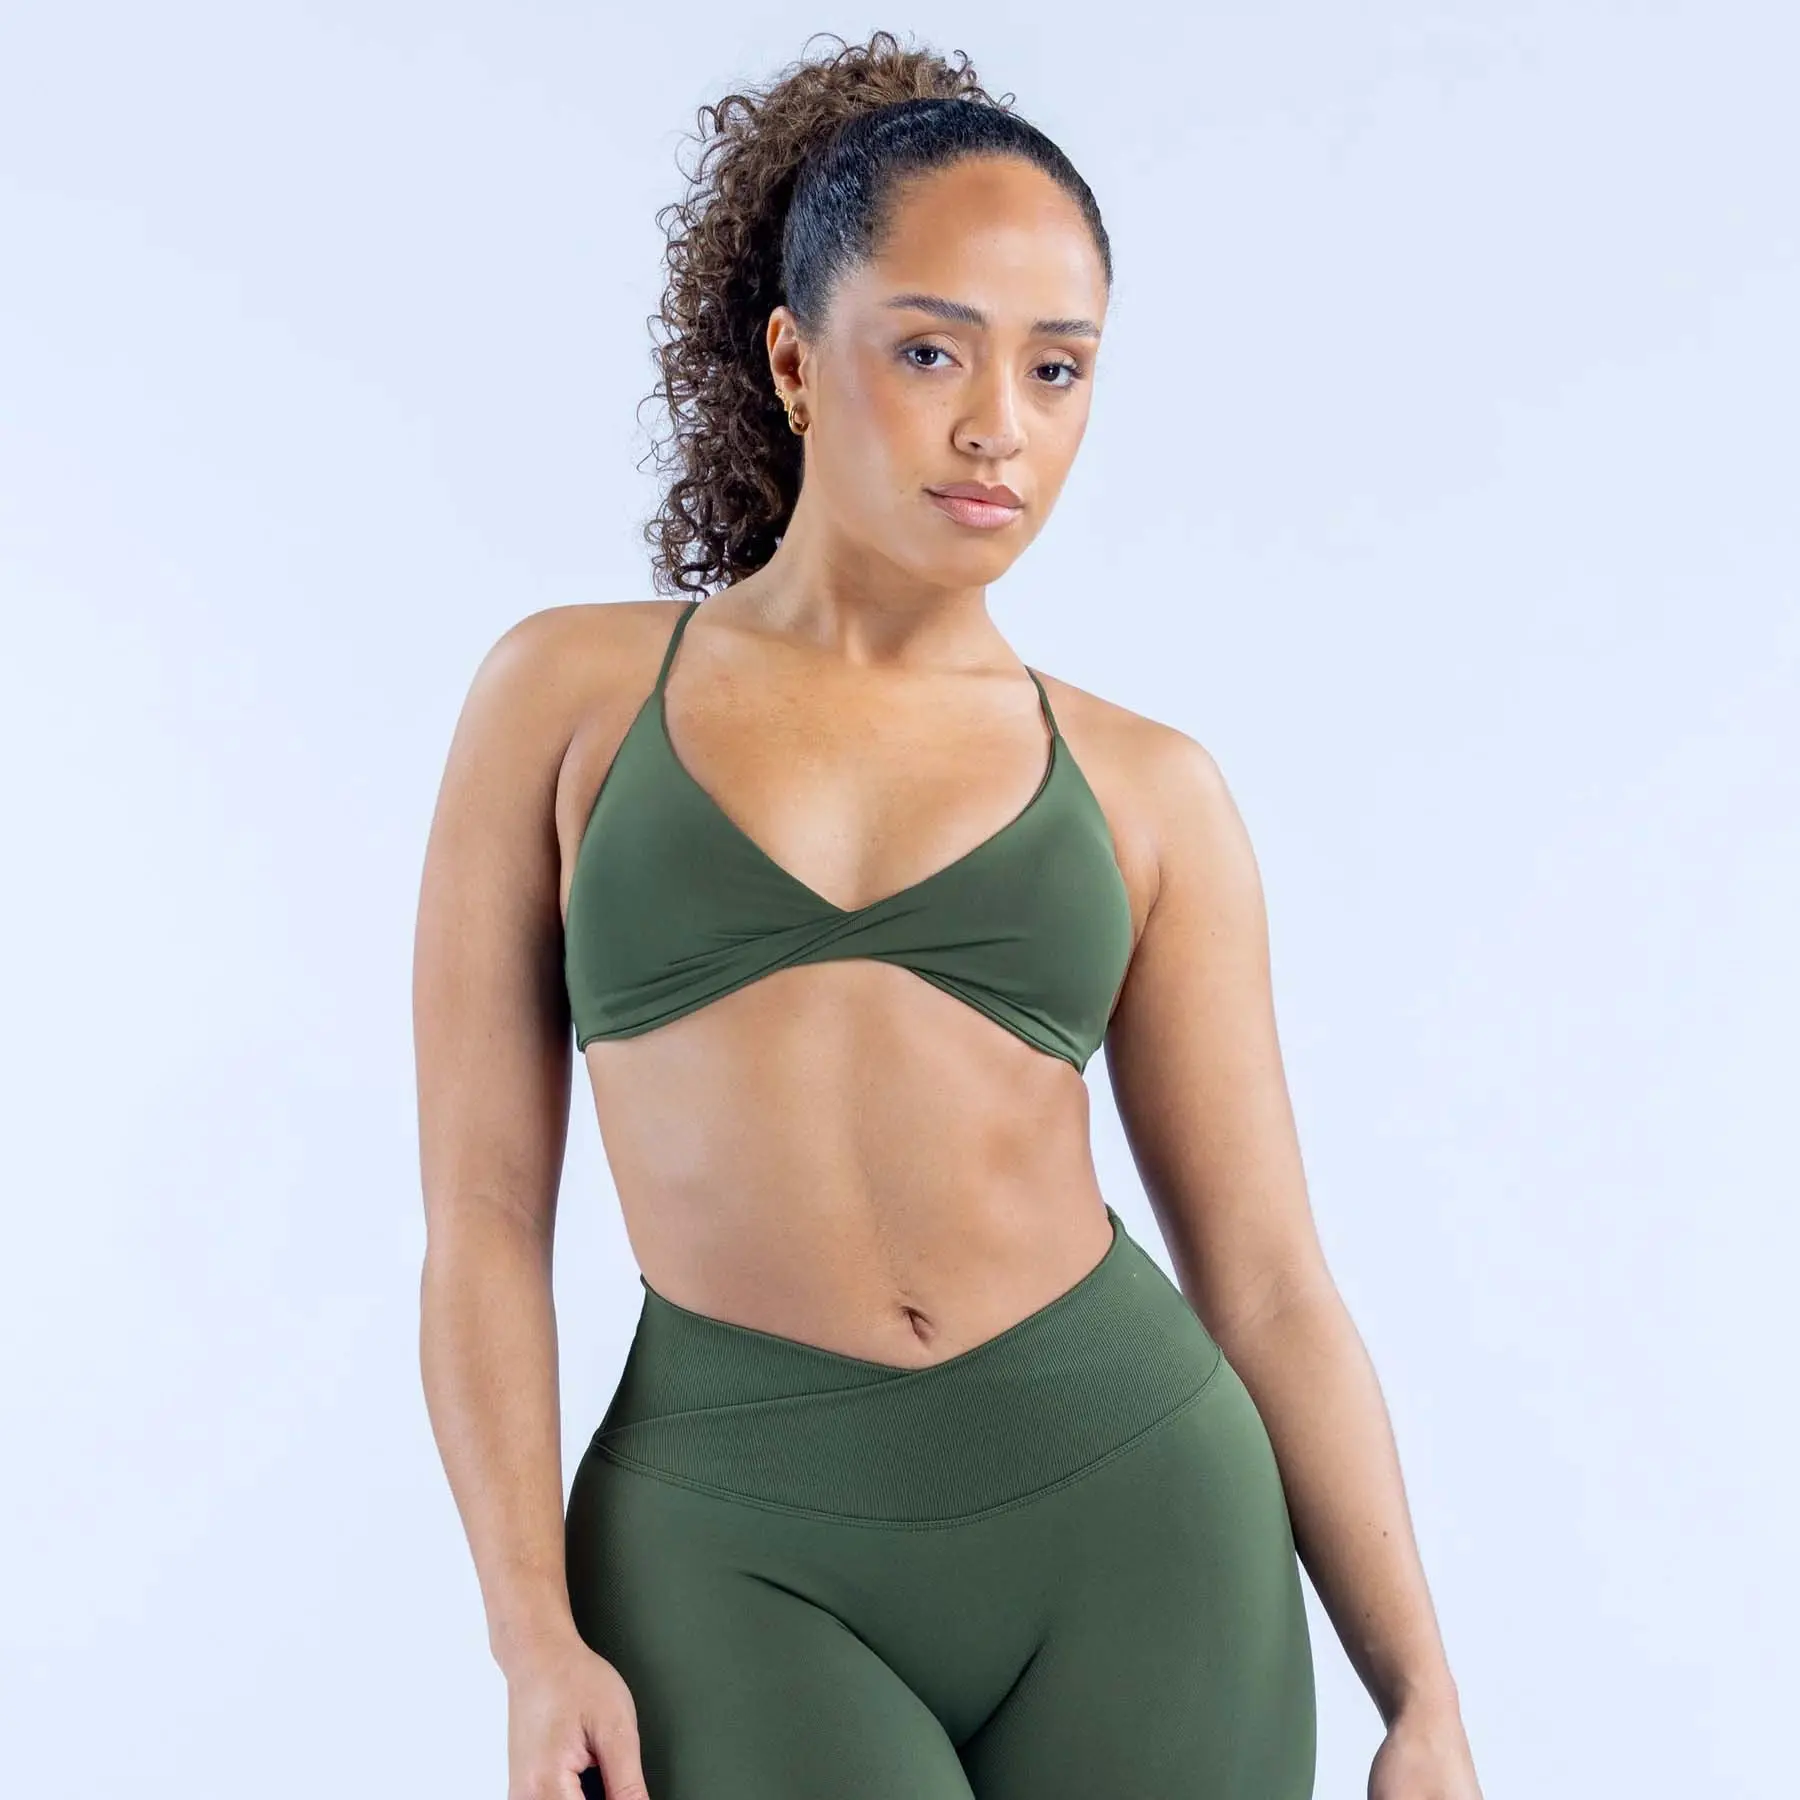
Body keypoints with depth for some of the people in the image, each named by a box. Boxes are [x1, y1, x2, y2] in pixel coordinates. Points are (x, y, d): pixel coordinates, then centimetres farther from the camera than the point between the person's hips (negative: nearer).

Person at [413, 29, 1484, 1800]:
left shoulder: (1147, 790, 6)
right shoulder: (570, 695, 3)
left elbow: (1268, 1279, 6)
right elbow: (482, 1212, 1)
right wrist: (535, 1640, -7)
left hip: (1131, 1516, 2)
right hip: (738, 1539, -1)